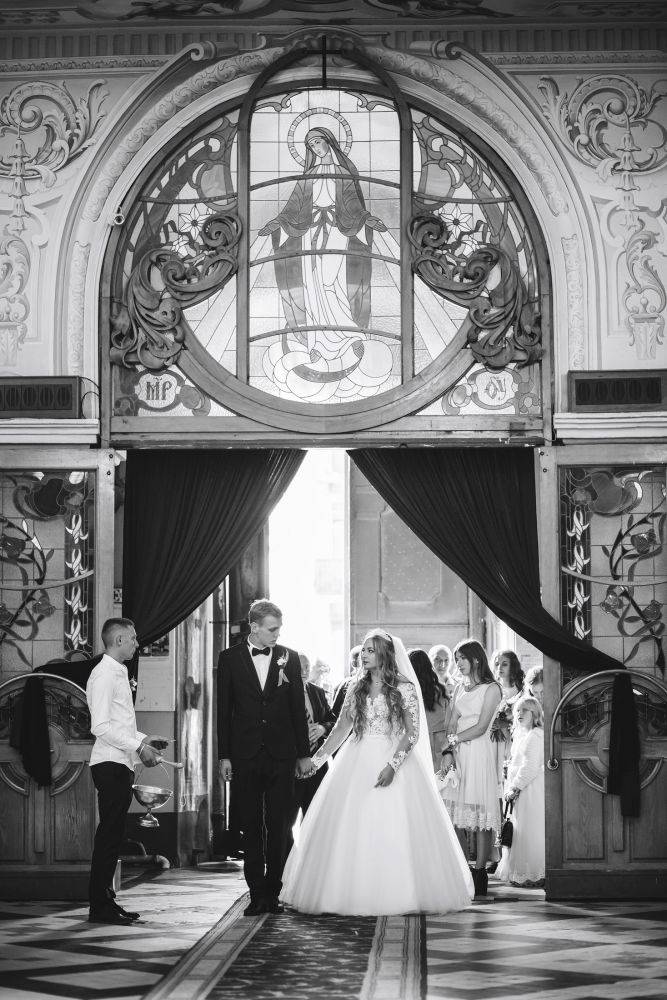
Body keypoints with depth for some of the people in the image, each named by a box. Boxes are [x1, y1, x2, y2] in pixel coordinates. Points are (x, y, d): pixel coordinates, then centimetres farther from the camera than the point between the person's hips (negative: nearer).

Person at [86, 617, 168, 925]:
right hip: (110, 764, -10)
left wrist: (144, 739, 17)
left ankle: (105, 901, 16)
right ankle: (100, 907, -7)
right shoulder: (104, 675, -12)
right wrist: (139, 747, -19)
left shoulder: (118, 673, 19)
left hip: (120, 765, 10)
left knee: (113, 835, 11)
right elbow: (101, 726, -19)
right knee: (109, 834, -9)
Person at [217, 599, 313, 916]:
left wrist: (304, 753, 5)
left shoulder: (289, 657, 5)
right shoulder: (230, 658, 2)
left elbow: (298, 708, 8)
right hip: (245, 755, -1)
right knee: (251, 827, 4)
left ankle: (274, 892, 10)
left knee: (279, 827, 3)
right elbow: (224, 710, 2)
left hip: (281, 755, 1)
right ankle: (257, 893, 9)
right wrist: (224, 756, -2)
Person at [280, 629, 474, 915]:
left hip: (394, 759, -4)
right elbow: (341, 729, 13)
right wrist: (316, 759, 7)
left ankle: (396, 893, 2)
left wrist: (393, 765, -19)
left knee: (394, 831, -7)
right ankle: (355, 892, 5)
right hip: (357, 762, 4)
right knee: (350, 831, 0)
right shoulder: (356, 688, 10)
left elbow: (412, 733, -8)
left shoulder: (404, 689, -3)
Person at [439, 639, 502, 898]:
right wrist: (448, 751, -4)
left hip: (478, 752, -6)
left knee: (479, 809, -7)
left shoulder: (491, 688, 0)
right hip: (457, 755, 6)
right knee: (454, 811, 0)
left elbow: (481, 726, -8)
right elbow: (453, 725, 11)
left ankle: (480, 873, -5)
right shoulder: (462, 689, 19)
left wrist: (455, 740, -8)